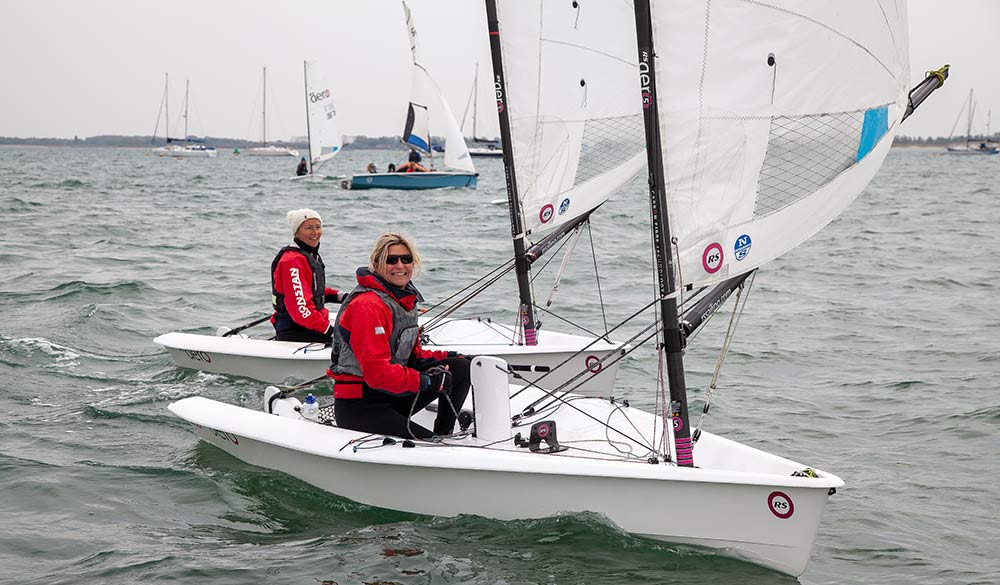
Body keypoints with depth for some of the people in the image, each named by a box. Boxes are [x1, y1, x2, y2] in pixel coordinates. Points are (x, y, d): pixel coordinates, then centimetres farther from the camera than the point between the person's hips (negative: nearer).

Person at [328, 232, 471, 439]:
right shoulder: (368, 306, -18)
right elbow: (376, 372, -25)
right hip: (359, 407, -10)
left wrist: (448, 358, 2)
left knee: (461, 367, -1)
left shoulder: (406, 299, 13)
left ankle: (443, 436, 0)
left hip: (392, 398, 10)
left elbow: (412, 355, 18)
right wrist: (427, 381, -23)